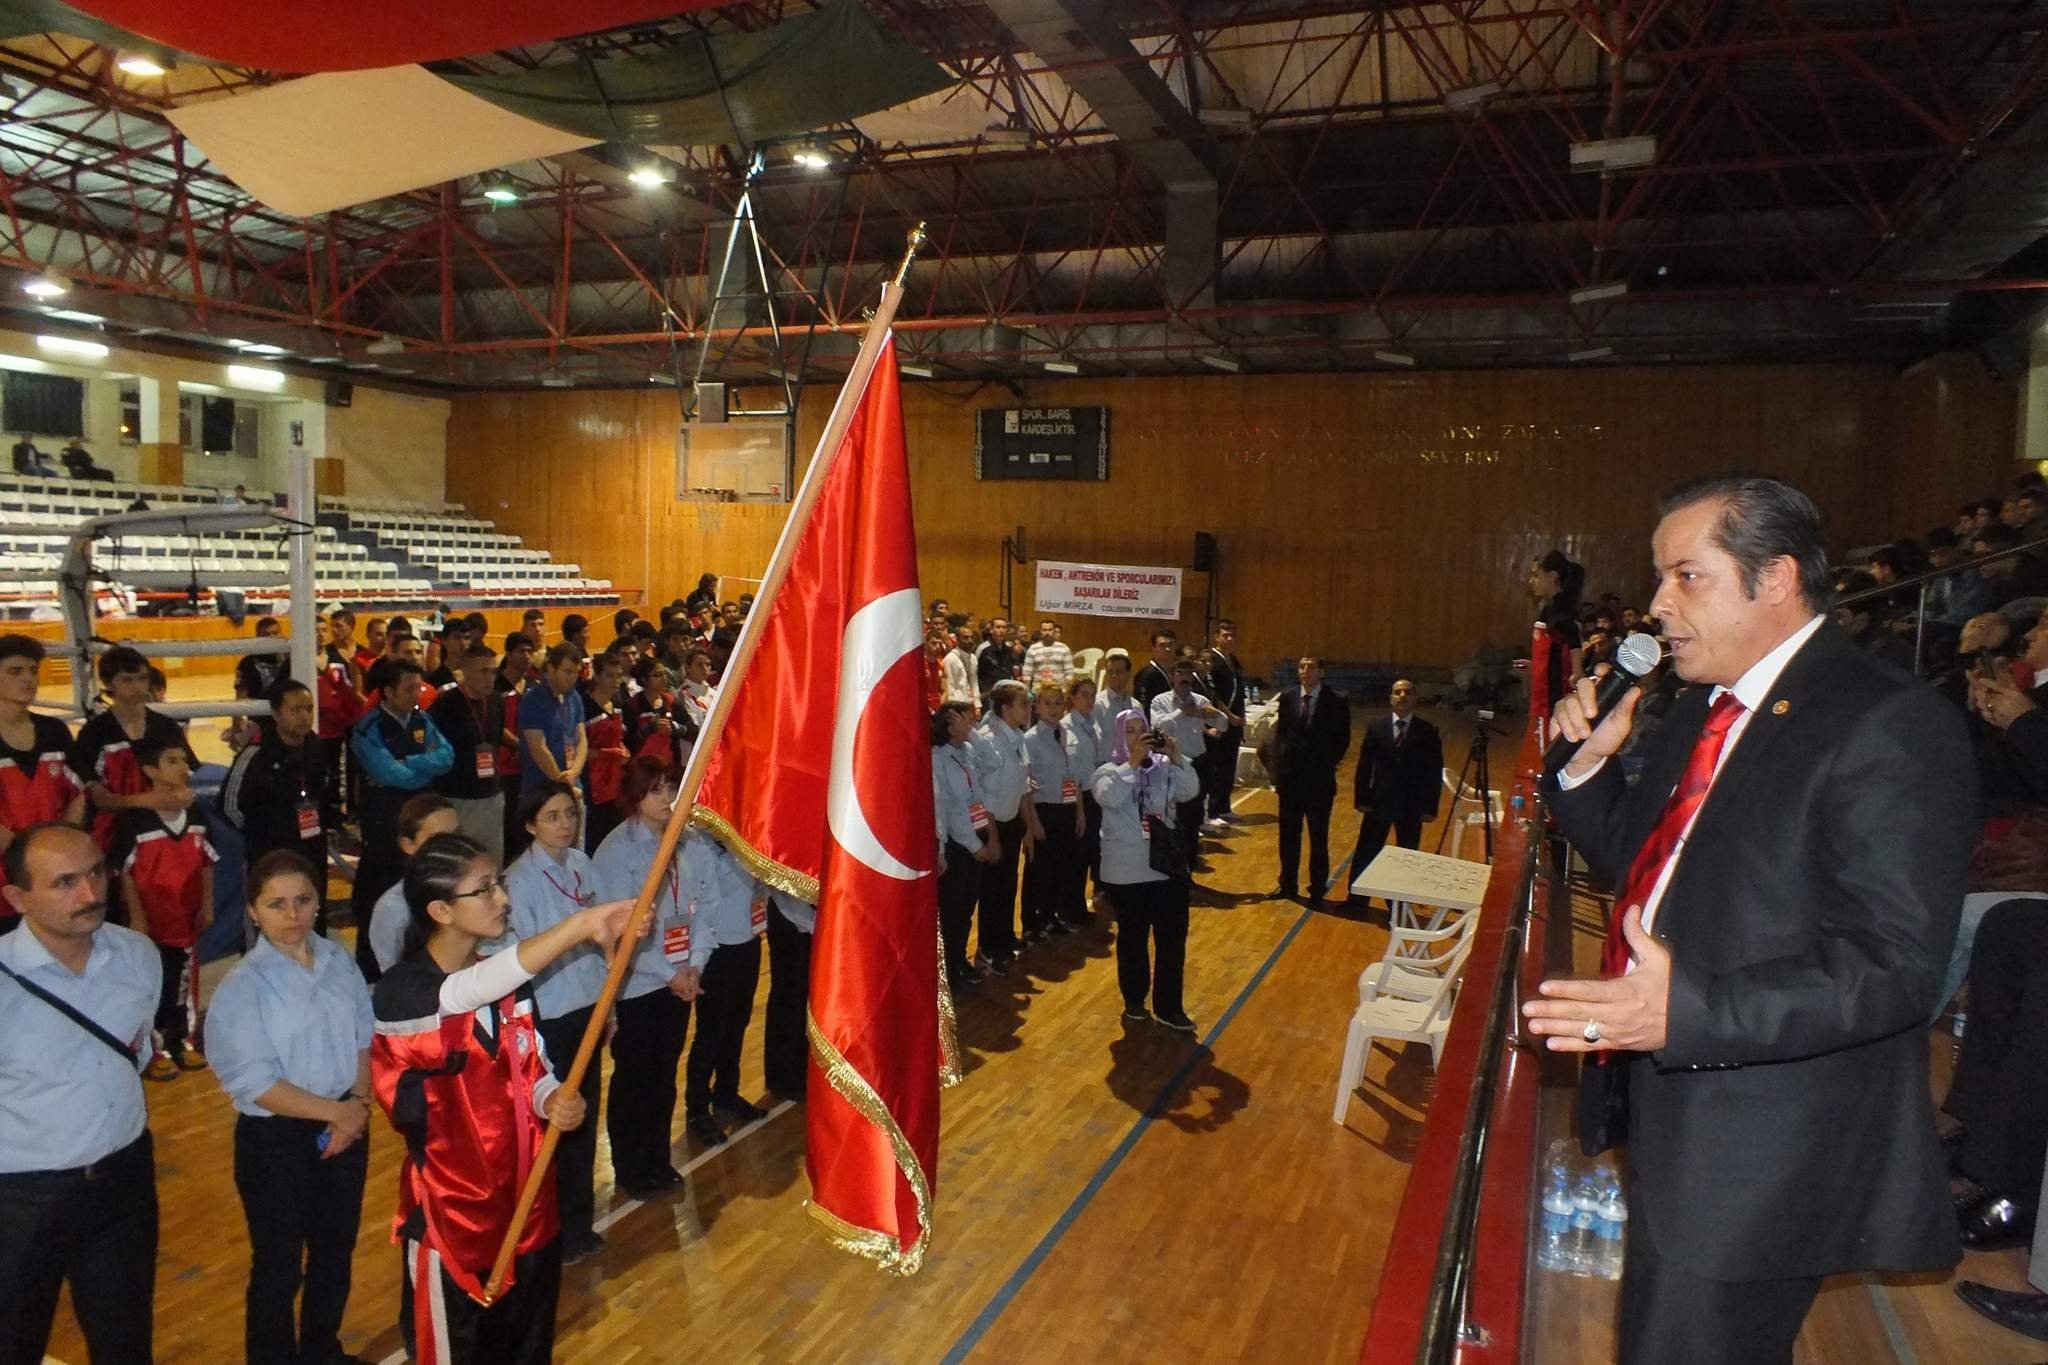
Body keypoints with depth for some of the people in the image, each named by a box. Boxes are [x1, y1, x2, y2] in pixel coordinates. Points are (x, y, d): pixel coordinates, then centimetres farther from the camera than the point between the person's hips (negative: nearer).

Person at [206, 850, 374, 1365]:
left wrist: (357, 1102, -11)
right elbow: (253, 1082, -19)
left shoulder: (339, 961, -3)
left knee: (336, 1251, 21)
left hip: (346, 1124, 5)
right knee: (279, 1267, 11)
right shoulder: (242, 985, -17)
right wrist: (335, 1111, -18)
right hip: (274, 1138, -5)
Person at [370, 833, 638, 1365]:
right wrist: (579, 924, -54)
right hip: (452, 1208, -5)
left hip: (525, 1195, 6)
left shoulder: (511, 980, -1)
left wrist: (554, 1102, -20)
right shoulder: (401, 992, -22)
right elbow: (469, 992, -42)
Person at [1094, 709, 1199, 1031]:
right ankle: (1134, 999, 30)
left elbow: (1190, 791, -12)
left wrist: (1176, 755, -22)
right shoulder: (1109, 771, -4)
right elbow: (1108, 798, -24)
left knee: (1173, 938, 4)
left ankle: (1168, 1007, 15)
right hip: (1126, 870, -2)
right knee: (1133, 938, 12)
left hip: (1167, 865, 2)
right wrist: (1132, 762, -26)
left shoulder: (1164, 767, 1)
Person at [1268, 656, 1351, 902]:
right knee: (1288, 835, 11)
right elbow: (1280, 734, 4)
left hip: (1320, 780, -3)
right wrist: (1278, 767, -4)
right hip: (1290, 778, 3)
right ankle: (1288, 885, 23)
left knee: (1319, 837, 8)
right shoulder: (1287, 697, 1)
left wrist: (1328, 764, -6)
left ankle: (1318, 888, 20)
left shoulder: (1335, 700, -7)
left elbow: (1343, 738, -1)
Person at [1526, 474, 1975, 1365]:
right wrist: (1588, 762, 0)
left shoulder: (1888, 726, -19)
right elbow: (1638, 862, 18)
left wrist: (1685, 1011, -36)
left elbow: (1892, 967, -25)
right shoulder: (1702, 710, 10)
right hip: (1673, 1120, 9)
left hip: (1757, 1161, -8)